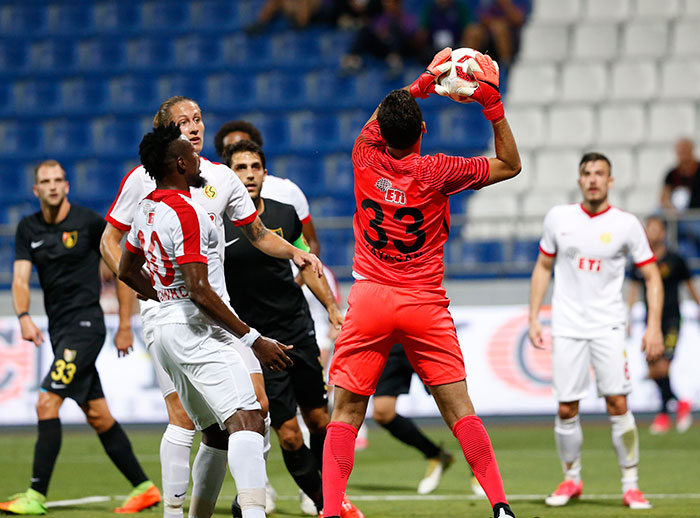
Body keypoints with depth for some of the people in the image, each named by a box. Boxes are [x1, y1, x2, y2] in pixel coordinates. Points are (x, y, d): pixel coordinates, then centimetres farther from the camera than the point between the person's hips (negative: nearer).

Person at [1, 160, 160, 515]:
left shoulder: (89, 222, -6)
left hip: (85, 324, -6)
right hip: (59, 328, 6)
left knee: (47, 403, -17)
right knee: (97, 416, 9)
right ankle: (144, 488, 18)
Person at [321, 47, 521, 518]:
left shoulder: (367, 157, -1)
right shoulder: (437, 172, -6)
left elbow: (378, 118, 24)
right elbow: (510, 165, 5)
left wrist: (423, 83, 25)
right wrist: (493, 106, 1)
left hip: (370, 300, 1)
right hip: (426, 305, -1)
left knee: (346, 413, 1)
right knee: (459, 409, 2)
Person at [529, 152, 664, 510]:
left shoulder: (626, 225, -2)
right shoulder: (558, 218, 4)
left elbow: (651, 276, 2)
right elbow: (543, 267, 15)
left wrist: (653, 326, -8)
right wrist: (533, 318, 8)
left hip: (608, 326, -2)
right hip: (567, 327, 2)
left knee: (617, 403, -12)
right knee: (566, 410, -1)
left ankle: (630, 485, -2)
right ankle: (571, 479, 18)